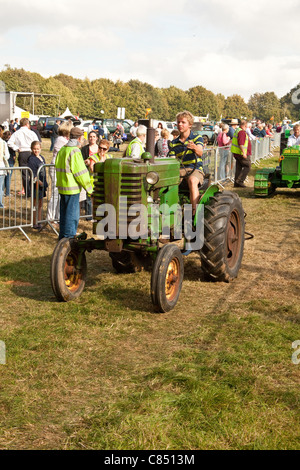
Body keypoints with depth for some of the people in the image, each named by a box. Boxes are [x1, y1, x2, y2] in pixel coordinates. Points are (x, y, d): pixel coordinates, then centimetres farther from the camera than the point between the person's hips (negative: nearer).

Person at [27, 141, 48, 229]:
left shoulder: (42, 158, 13)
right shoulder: (31, 159, -13)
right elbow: (32, 175, -18)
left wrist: (45, 184, 18)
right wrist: (40, 183, -21)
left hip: (42, 184, 8)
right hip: (36, 185, -8)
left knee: (40, 205, 13)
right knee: (36, 205, -2)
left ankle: (39, 223, 21)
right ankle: (35, 224, 5)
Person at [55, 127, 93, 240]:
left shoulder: (63, 149, 12)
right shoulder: (74, 151, -16)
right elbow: (80, 173, -18)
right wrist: (89, 189, -10)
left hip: (62, 187, 9)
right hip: (72, 188, -9)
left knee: (64, 213, 18)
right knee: (72, 214, -1)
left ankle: (62, 237, 27)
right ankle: (69, 238, 3)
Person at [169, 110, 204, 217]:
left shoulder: (197, 138, 4)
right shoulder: (174, 143, 15)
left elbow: (200, 153, -16)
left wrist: (194, 147, -40)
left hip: (195, 169, -3)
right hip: (179, 170, 3)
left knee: (192, 180, -39)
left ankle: (195, 213, -42)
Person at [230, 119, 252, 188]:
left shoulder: (237, 130, 15)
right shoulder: (242, 132, -18)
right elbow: (241, 144, -26)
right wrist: (243, 153, -24)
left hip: (236, 153, 10)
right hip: (241, 153, -10)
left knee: (238, 168, 11)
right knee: (247, 166, -2)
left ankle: (236, 183, 12)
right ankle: (240, 180, -8)